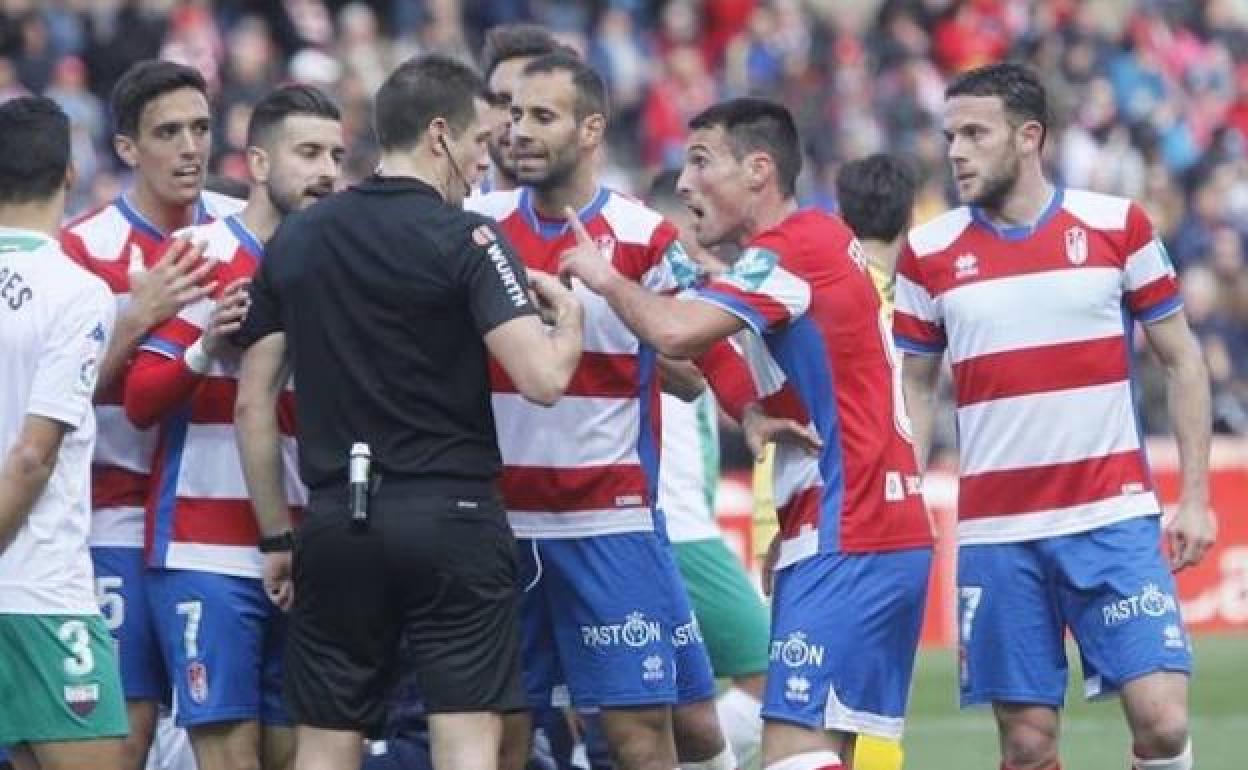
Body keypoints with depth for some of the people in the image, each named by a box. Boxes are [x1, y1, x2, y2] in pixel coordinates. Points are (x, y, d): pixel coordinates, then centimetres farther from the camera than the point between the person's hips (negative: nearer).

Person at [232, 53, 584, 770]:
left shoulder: (296, 239, 8)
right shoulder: (467, 239, -8)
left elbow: (253, 401, 10)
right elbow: (543, 379, -17)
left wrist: (277, 536, 16)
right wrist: (568, 313, 4)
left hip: (335, 523, 5)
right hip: (451, 518, -4)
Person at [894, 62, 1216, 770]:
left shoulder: (1117, 226, 1)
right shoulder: (928, 253, 4)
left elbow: (1183, 360, 7)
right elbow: (915, 389, 13)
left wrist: (1196, 495, 0)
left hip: (1114, 521, -1)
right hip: (994, 536, 1)